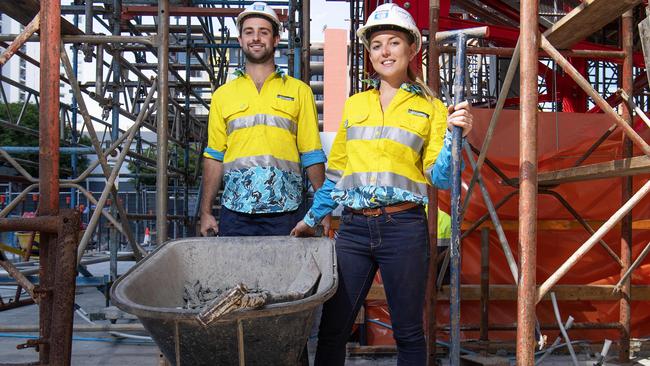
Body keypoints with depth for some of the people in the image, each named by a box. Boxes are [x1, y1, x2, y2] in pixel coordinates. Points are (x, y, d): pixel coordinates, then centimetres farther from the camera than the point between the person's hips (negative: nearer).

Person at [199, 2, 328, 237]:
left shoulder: (299, 91, 9)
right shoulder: (223, 95, 13)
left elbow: (312, 156, 7)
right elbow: (214, 157, 13)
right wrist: (206, 212, 8)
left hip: (284, 212, -1)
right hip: (235, 213, 1)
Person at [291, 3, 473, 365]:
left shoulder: (431, 108, 6)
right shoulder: (354, 105, 15)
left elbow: (439, 177, 1)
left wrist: (453, 136, -15)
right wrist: (311, 218, 22)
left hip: (404, 228, -2)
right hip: (354, 228, 3)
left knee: (408, 333, 6)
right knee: (332, 329, 2)